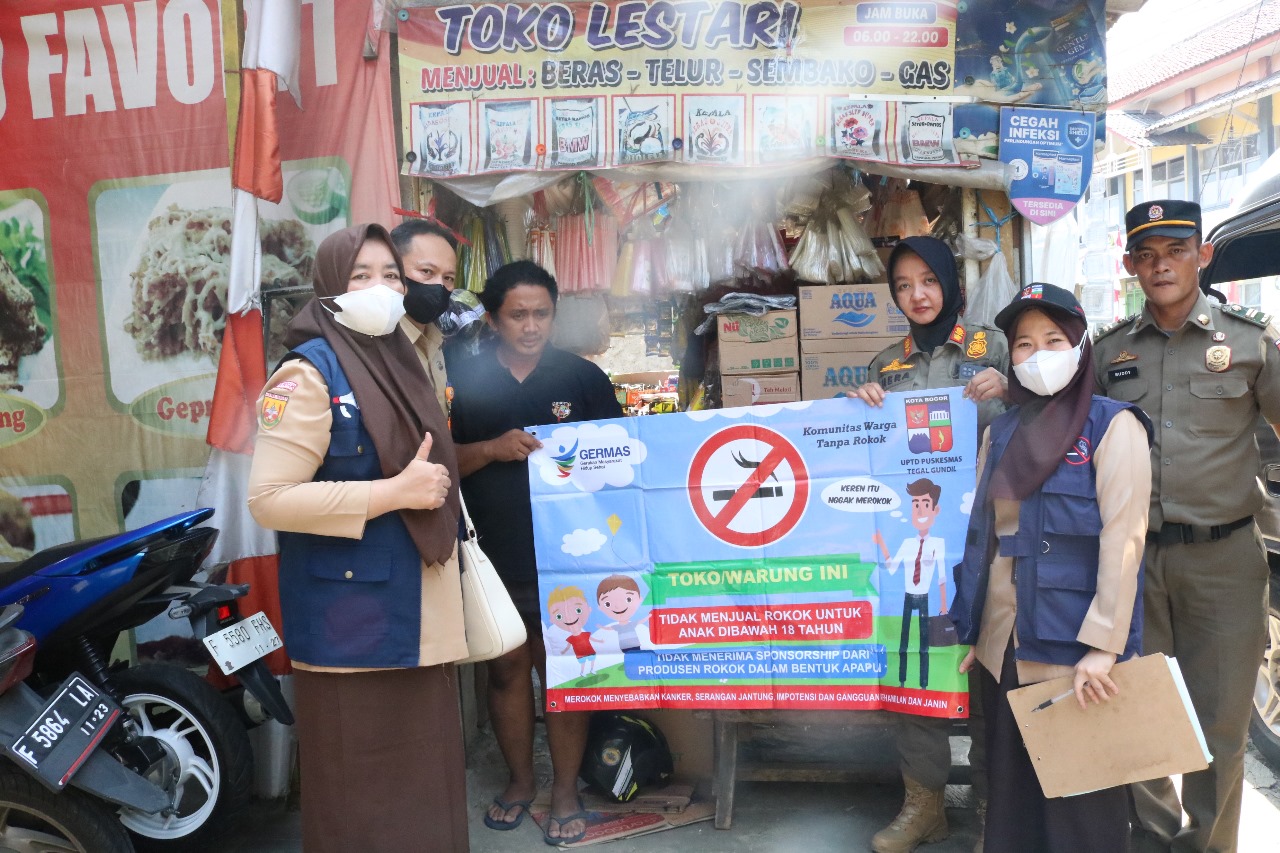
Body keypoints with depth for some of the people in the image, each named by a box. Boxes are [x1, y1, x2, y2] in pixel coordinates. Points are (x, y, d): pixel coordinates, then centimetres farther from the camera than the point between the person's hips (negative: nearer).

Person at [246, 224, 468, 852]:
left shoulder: (399, 362, 13)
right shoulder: (309, 372, -12)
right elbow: (268, 498, -21)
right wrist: (396, 493, -21)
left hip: (417, 613, 8)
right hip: (351, 617, -7)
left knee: (423, 776, 15)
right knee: (362, 787, 4)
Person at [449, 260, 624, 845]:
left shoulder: (584, 378, 0)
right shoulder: (461, 380, 2)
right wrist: (491, 449, -18)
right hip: (491, 557, 1)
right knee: (505, 669, 13)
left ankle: (565, 790, 24)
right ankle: (519, 779, 33)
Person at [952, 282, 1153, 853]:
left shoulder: (1114, 425, -5)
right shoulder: (1001, 432, 10)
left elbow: (1123, 538, -13)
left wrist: (1103, 645, -19)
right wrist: (972, 632, 10)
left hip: (1073, 651, -5)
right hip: (1002, 648, 5)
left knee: (1079, 794, 7)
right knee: (1011, 786, 16)